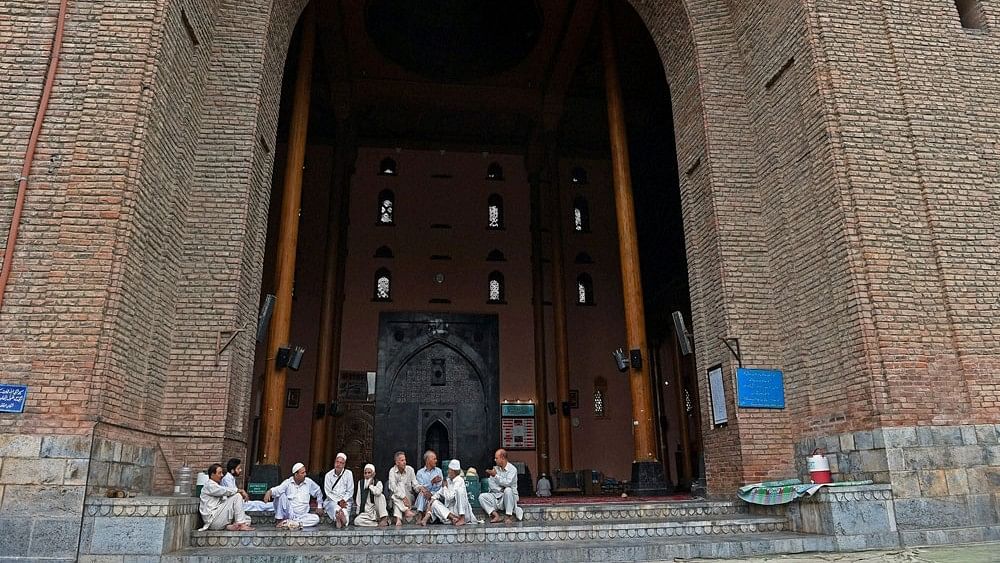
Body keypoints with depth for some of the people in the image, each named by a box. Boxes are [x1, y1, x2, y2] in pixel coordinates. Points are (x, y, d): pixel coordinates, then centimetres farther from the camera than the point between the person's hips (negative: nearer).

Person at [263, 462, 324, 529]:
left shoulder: (309, 482, 1)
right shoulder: (288, 482, -6)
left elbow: (318, 492, 17)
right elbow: (277, 489, -25)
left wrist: (319, 506, 13)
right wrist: (269, 492, -47)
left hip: (302, 516, 2)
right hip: (289, 513, -2)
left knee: (316, 518, -28)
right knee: (281, 494, -23)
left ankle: (290, 523, -28)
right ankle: (280, 520, -17)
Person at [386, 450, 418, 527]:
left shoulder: (410, 470, -2)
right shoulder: (392, 471, -8)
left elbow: (415, 485, -5)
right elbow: (393, 487, -19)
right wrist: (403, 497, -31)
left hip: (409, 496, 0)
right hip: (395, 496, 0)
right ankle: (407, 510, -43)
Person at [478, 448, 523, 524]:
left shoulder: (512, 469, -7)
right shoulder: (495, 468, 9)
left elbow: (507, 483, -22)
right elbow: (491, 485, 3)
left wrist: (495, 475, -22)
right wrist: (501, 490, -12)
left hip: (509, 497, -5)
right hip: (497, 496, 5)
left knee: (508, 490, -36)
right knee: (482, 497, -16)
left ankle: (508, 517, -27)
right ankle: (496, 516, -27)